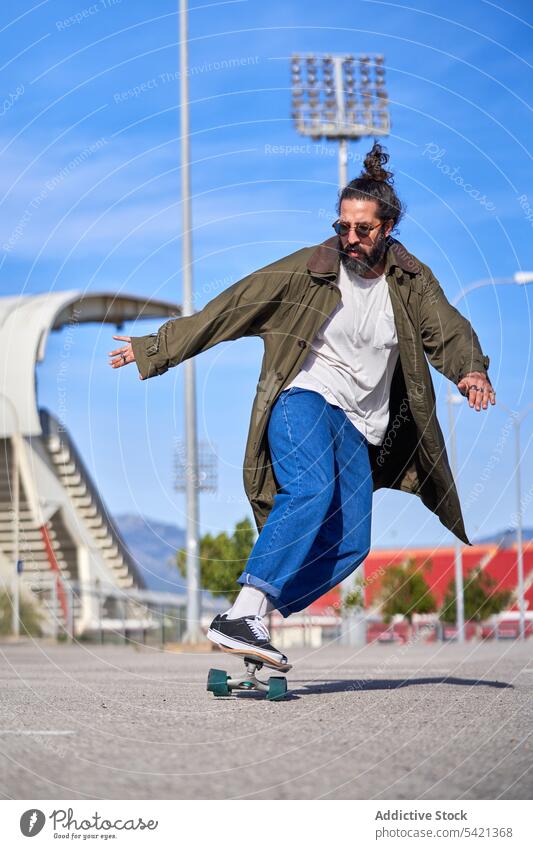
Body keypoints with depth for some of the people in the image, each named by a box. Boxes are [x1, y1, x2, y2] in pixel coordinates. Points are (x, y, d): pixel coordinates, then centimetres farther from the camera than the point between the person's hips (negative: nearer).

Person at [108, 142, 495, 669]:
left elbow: (448, 332, -9)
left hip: (359, 428, 4)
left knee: (350, 545, -11)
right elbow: (226, 311, -2)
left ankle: (252, 622, -4)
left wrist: (472, 371, -33)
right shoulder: (307, 271, -4)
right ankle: (242, 615, -41)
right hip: (304, 399, -4)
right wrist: (155, 349, -2)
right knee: (312, 490, -33)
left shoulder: (412, 281, 4)